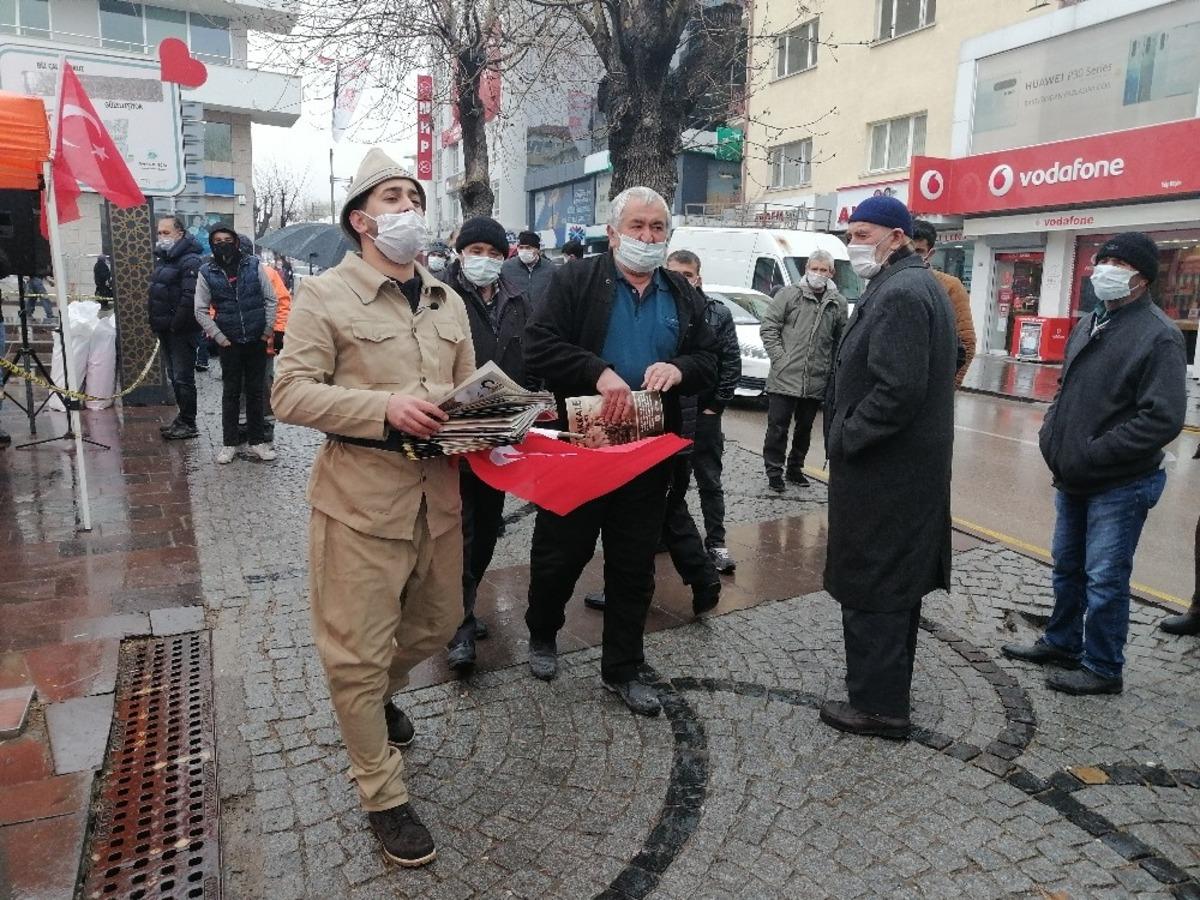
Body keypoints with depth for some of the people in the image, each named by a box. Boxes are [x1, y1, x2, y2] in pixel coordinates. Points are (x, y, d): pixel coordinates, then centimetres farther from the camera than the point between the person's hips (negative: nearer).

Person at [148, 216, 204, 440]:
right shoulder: (163, 258, 16)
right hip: (165, 329, 10)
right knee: (174, 376, 16)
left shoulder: (190, 261, -16)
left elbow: (189, 298, -24)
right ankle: (183, 418, 26)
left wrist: (176, 325, -21)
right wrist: (154, 321, 15)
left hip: (182, 330, -10)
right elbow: (154, 293, 24)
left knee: (183, 377, -4)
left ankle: (188, 424, 4)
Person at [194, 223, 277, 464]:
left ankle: (257, 441, 19)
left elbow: (270, 299, 2)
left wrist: (268, 330, -3)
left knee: (255, 390, 9)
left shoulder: (254, 264, -1)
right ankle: (229, 443, 17)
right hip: (229, 342, 0)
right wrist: (218, 337, -5)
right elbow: (201, 311, 2)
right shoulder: (207, 272, -1)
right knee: (231, 392, 7)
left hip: (257, 340, 0)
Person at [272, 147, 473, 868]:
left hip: (439, 493, 6)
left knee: (438, 624, 21)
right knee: (360, 650, 3)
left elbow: (468, 387, 18)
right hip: (360, 498, -6)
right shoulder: (325, 295, -5)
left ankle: (379, 695, 52)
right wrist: (386, 408, -23)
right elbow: (291, 392, -11)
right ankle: (384, 796, 22)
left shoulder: (448, 301, 13)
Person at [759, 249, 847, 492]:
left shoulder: (839, 303, 7)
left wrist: (833, 367, 4)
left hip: (816, 382, 4)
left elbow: (841, 340, 13)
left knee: (804, 429, 16)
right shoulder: (789, 294, -2)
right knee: (777, 428, 1)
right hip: (784, 378, -3)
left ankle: (795, 468, 31)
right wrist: (779, 357, -11)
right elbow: (768, 327, -3)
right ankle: (774, 472, 13)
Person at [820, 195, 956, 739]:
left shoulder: (900, 293, -18)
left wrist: (842, 440, -16)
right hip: (906, 468, 11)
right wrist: (846, 435, 14)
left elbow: (897, 392, -27)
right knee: (896, 584, 19)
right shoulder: (914, 286, 16)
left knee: (871, 590, 0)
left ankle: (878, 705, 12)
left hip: (883, 474, -11)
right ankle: (888, 686, 34)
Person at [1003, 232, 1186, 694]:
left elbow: (1163, 419, -23)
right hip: (1073, 478, 8)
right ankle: (1061, 643, 38)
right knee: (1067, 567, 20)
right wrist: (1052, 432, 4)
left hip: (1120, 486, -8)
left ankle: (1102, 668, 19)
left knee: (1104, 579, 2)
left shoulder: (1159, 336, -16)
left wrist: (1091, 456, -22)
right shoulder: (1088, 323, 10)